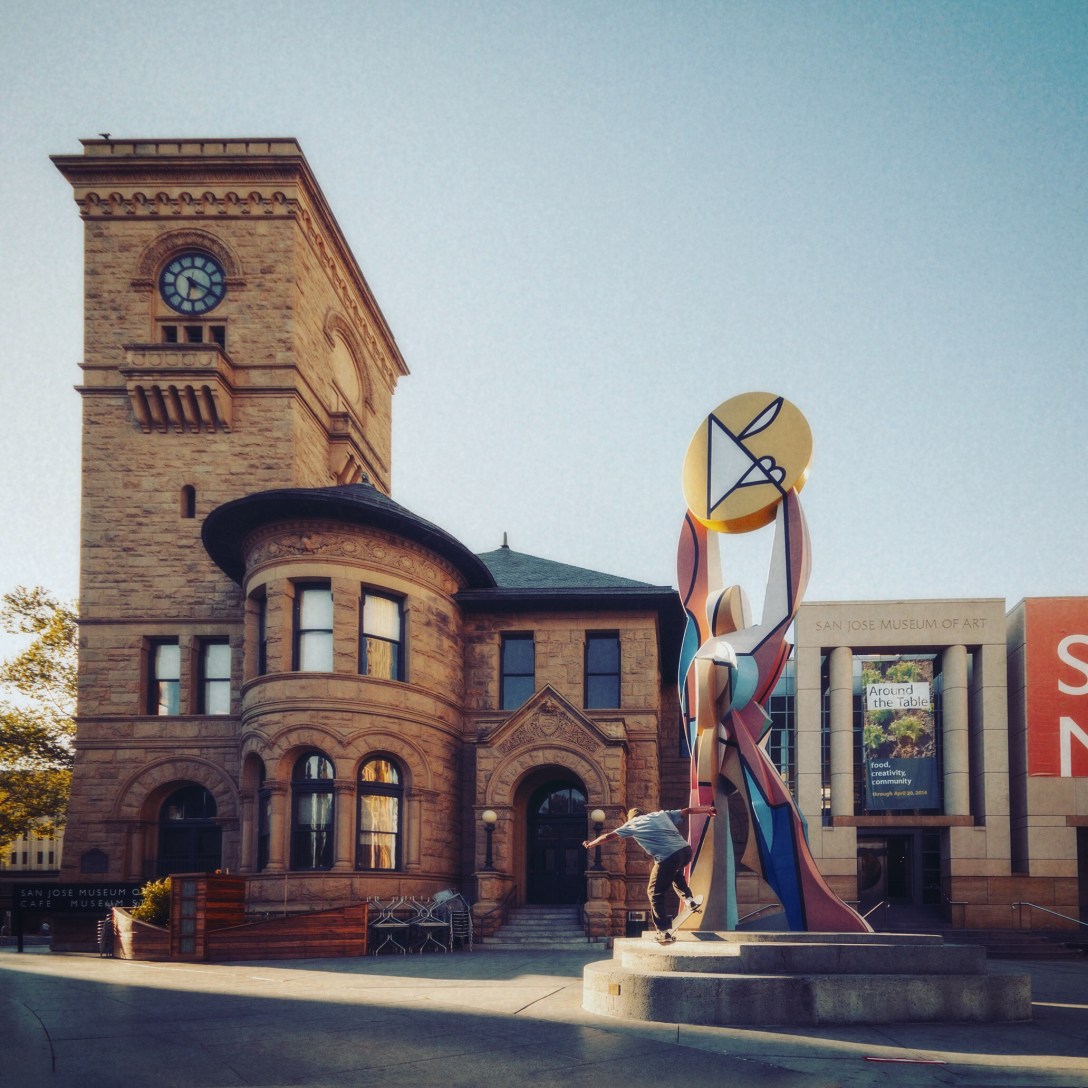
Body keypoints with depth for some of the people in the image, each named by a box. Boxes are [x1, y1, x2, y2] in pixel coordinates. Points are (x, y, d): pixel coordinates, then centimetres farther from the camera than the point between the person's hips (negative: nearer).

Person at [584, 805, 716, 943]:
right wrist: (708, 809, 39)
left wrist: (590, 844, 42)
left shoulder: (632, 825, 18)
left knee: (654, 893, 11)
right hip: (685, 850, 5)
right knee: (676, 873, 38)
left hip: (667, 858, -5)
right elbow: (687, 811, 27)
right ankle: (688, 899, 21)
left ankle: (664, 932, 7)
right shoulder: (661, 814, 26)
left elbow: (608, 836, 27)